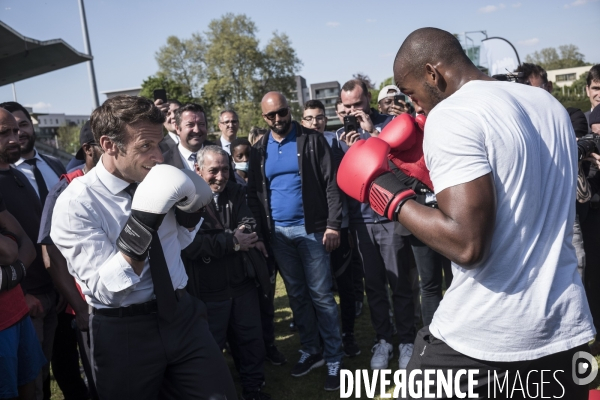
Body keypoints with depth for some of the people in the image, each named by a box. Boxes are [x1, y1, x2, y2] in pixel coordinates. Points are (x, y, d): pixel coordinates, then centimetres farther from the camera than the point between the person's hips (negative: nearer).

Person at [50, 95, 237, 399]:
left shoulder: (154, 179, -2)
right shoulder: (75, 204, -17)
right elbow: (105, 290, -22)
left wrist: (190, 212, -6)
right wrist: (143, 222, -32)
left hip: (182, 315, 5)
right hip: (123, 333, -4)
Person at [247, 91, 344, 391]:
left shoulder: (312, 141, -2)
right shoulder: (259, 150, 8)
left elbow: (331, 184, -6)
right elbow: (254, 193, 8)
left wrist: (333, 225, -14)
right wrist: (259, 231, 0)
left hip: (311, 229, -4)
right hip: (278, 233, 4)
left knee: (321, 295, 0)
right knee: (297, 295, 12)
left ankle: (334, 358, 11)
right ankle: (310, 351, 25)